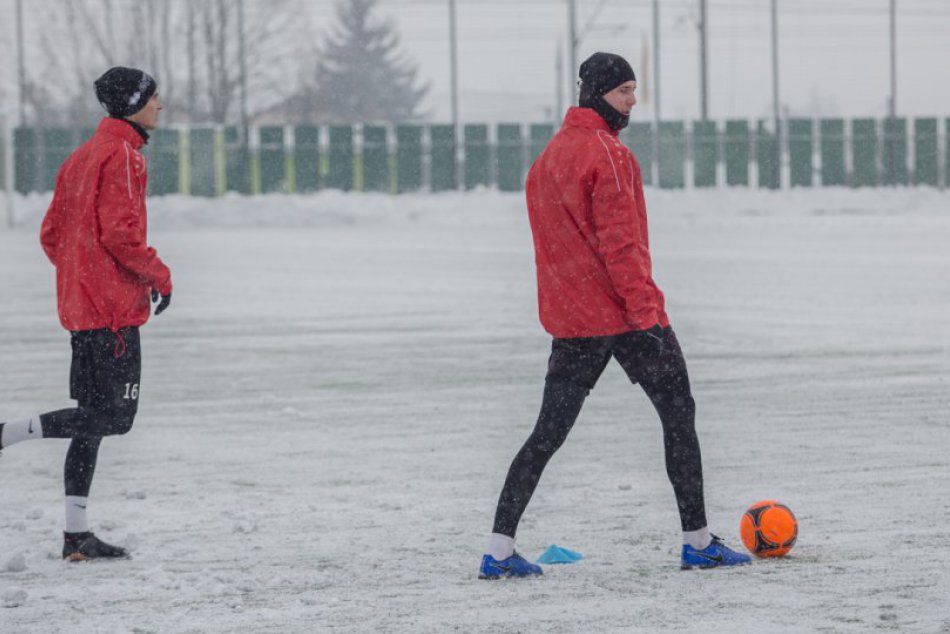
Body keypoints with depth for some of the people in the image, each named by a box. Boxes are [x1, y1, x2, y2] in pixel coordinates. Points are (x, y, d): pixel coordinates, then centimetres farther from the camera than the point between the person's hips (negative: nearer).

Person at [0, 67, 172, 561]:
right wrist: (159, 275, -9)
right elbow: (119, 231, -21)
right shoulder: (122, 155, -11)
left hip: (79, 306, 10)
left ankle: (76, 535, 9)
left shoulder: (83, 156, 17)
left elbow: (51, 234, 18)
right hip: (114, 306, -10)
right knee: (115, 415, -8)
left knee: (94, 415, 9)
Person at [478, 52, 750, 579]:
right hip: (624, 313, -7)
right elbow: (620, 243, -18)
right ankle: (697, 543, 8)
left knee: (549, 431, 6)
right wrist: (646, 312, -19)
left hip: (569, 318, 7)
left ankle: (499, 550, -2)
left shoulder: (545, 160, 13)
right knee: (678, 415, 6)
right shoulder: (608, 154, -12)